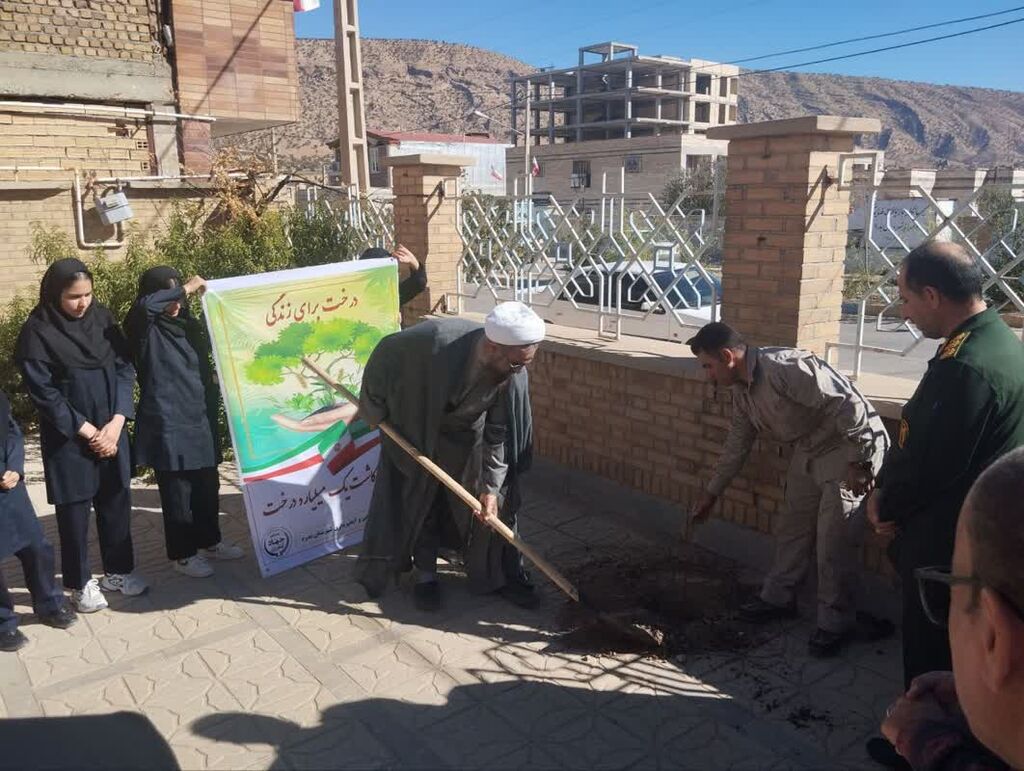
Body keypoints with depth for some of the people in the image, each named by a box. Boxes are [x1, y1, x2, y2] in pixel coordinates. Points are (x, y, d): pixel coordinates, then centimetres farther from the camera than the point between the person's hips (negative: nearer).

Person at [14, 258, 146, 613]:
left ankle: (117, 571, 26)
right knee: (74, 508, 5)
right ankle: (80, 583, 20)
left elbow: (125, 369, 1)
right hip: (68, 436, -4)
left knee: (116, 501, 10)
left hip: (111, 429, 4)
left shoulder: (102, 319, 2)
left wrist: (115, 423, -10)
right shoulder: (37, 332, -10)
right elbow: (43, 391, -12)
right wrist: (87, 431, -13)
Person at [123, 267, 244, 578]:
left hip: (200, 420, 7)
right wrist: (187, 288, -24)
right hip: (168, 425, -7)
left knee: (207, 487, 15)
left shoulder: (187, 324, 11)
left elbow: (204, 368, 22)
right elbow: (144, 305, -32)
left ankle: (209, 542, 31)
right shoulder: (145, 329, -9)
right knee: (177, 493, 3)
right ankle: (182, 554, 17)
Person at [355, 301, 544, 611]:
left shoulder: (515, 375, -29)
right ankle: (425, 574, 24)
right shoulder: (434, 340, -40)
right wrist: (373, 408, -9)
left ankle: (501, 573, 19)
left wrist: (491, 486, -20)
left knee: (493, 502, 3)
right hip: (416, 432, -2)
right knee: (421, 500, 6)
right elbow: (386, 352, -21)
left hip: (469, 438, 2)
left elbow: (498, 433, -17)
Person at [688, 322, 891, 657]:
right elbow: (737, 445, 15)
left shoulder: (784, 368, -29)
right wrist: (712, 494, 20)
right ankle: (778, 597, 30)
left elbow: (848, 405, -30)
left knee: (834, 540, -7)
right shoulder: (742, 390, 2)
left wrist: (859, 461, -25)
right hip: (809, 449, 9)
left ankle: (837, 624, 6)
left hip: (850, 445, -9)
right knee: (792, 527, 14)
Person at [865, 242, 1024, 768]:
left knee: (930, 650, 11)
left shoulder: (967, 366, -30)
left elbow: (927, 462, -25)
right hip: (974, 536, 9)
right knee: (953, 646, 24)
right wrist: (886, 491, 2)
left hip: (946, 542, -9)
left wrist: (886, 504, -6)